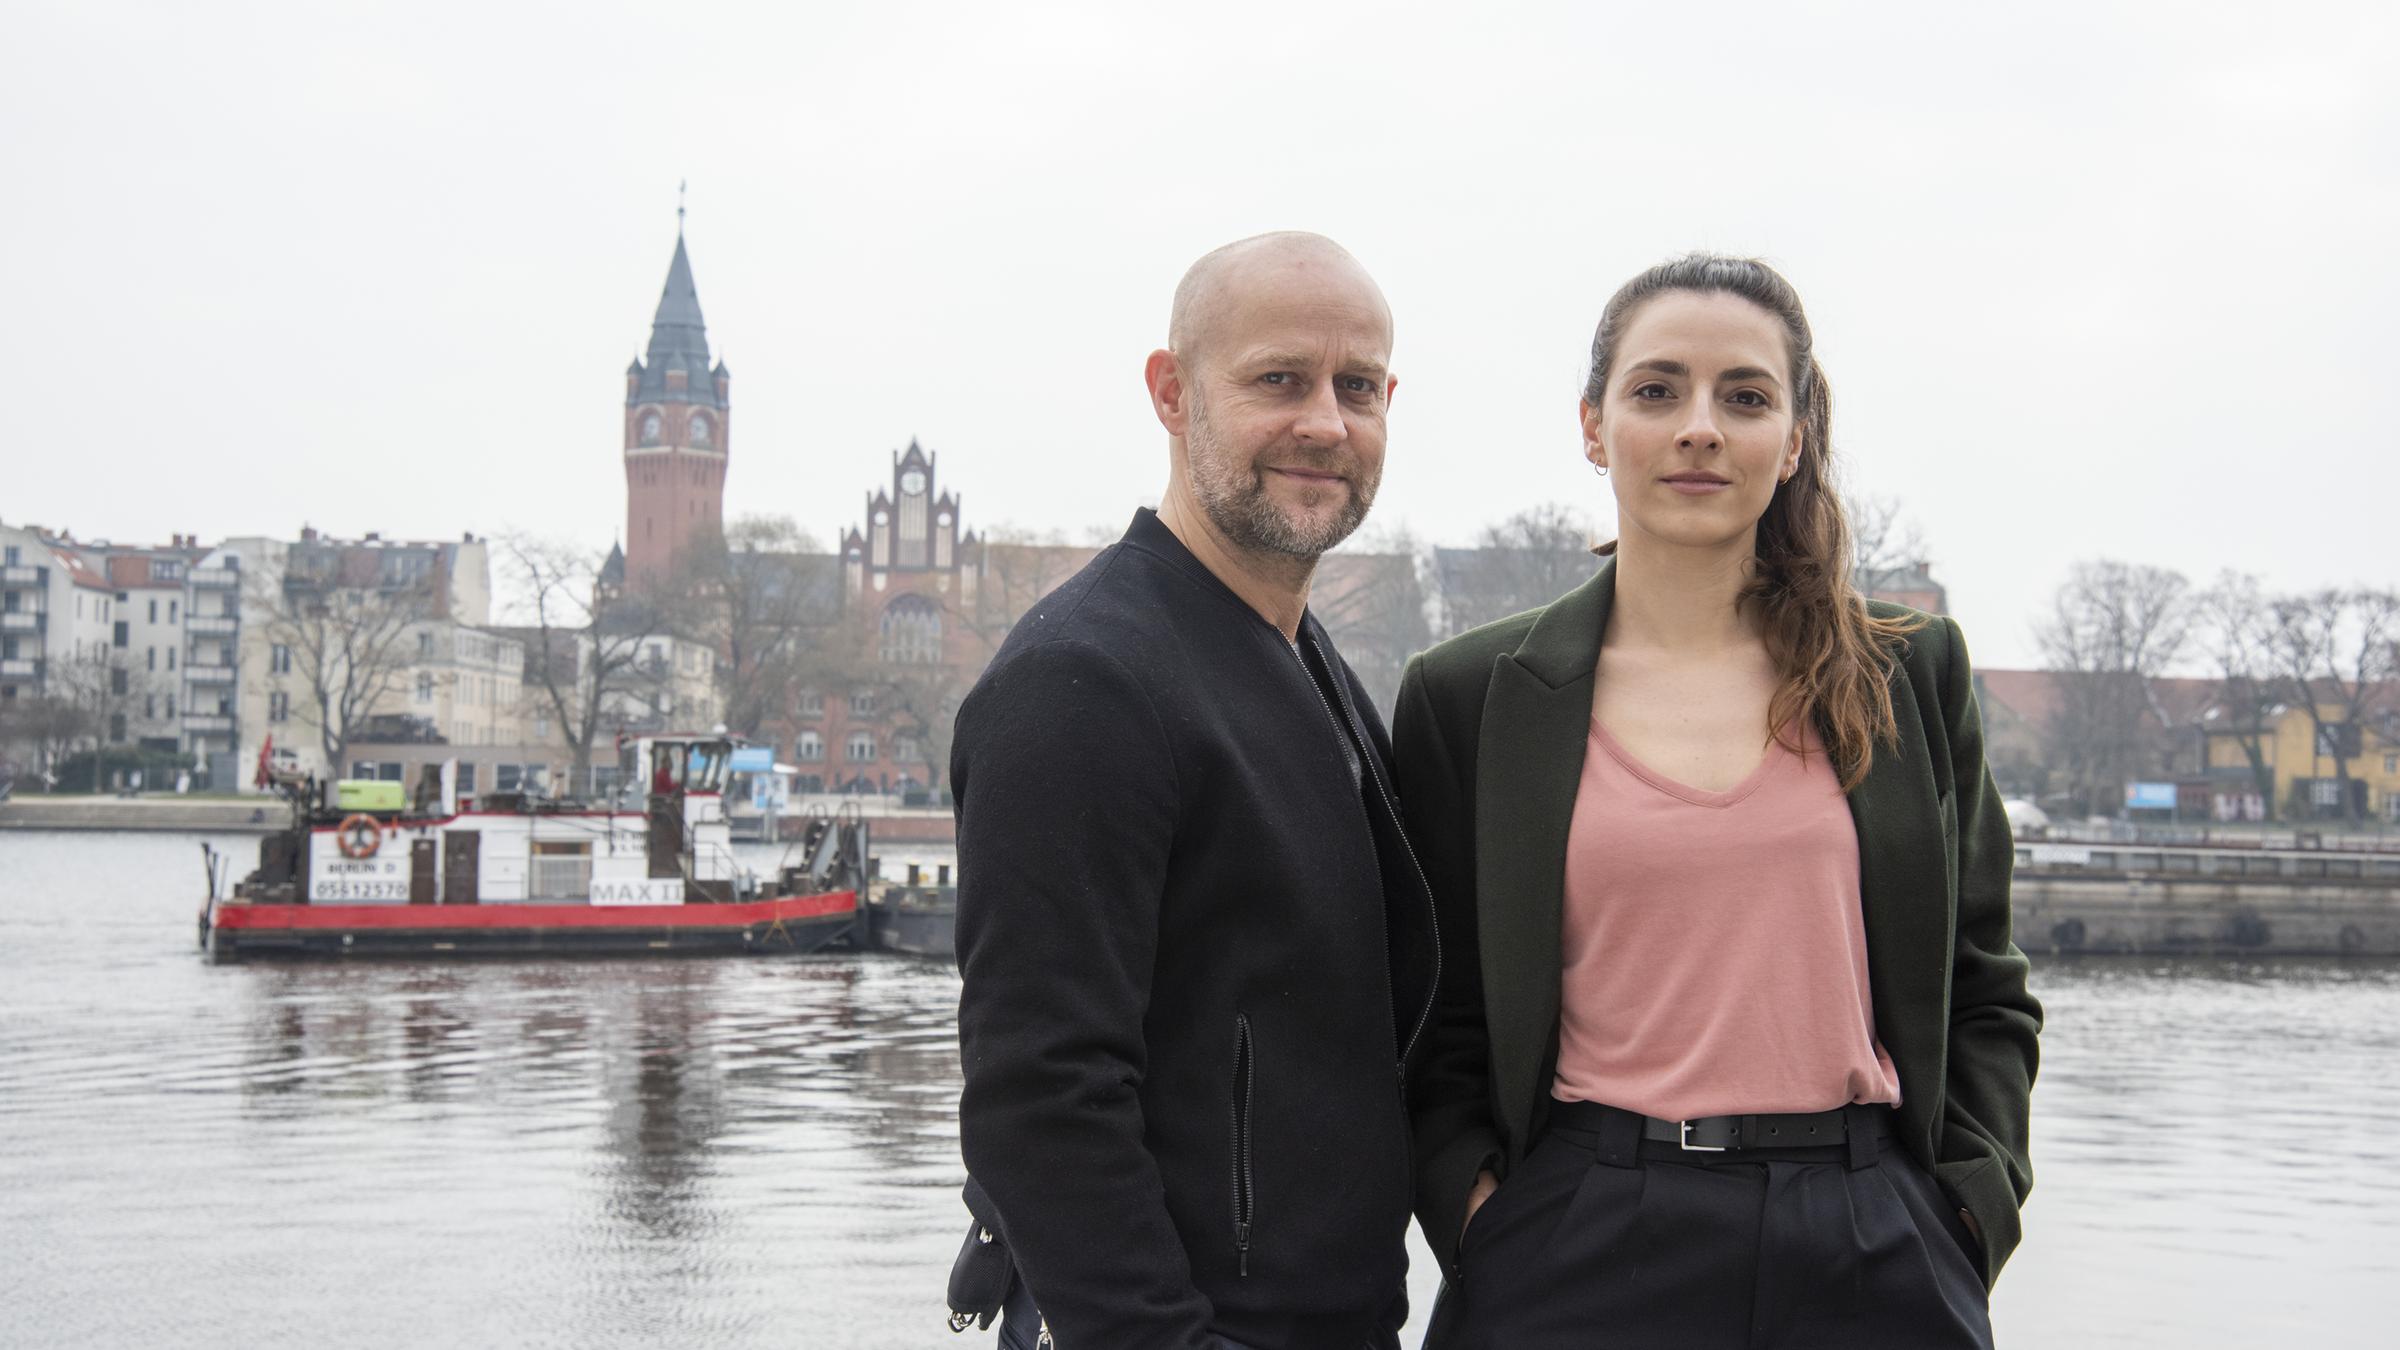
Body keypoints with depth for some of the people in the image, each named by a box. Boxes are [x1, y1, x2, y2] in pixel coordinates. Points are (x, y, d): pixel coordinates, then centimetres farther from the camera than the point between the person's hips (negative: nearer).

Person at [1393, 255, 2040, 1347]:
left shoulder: (1911, 674, 7)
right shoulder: (1468, 698, 2)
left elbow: (1982, 993, 10)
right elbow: (1430, 1024, 6)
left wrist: (1964, 1213, -1)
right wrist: (1482, 1212, -8)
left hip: (1869, 1257, 1)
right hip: (1578, 1257, -1)